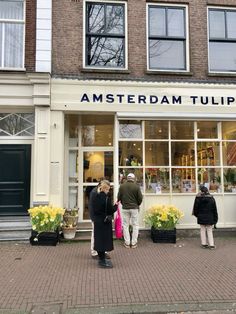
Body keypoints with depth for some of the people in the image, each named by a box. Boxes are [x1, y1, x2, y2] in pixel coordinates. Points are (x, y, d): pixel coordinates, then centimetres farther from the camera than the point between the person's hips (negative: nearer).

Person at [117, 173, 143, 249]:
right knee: (135, 225, 10)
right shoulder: (136, 186, -9)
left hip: (125, 208, 1)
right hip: (134, 208, -1)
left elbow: (119, 197, 2)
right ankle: (134, 243, 13)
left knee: (125, 225, 11)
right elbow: (140, 198, -5)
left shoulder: (122, 186, -3)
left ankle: (127, 243, 14)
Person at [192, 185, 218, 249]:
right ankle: (211, 244, 6)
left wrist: (196, 214, 17)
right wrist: (215, 219, 7)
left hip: (201, 218, 0)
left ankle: (204, 244, 15)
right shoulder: (211, 198, -6)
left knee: (202, 230, 10)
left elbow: (195, 208, -1)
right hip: (209, 218, 0)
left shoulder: (198, 198, -9)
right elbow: (214, 209, -1)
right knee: (209, 231, 9)